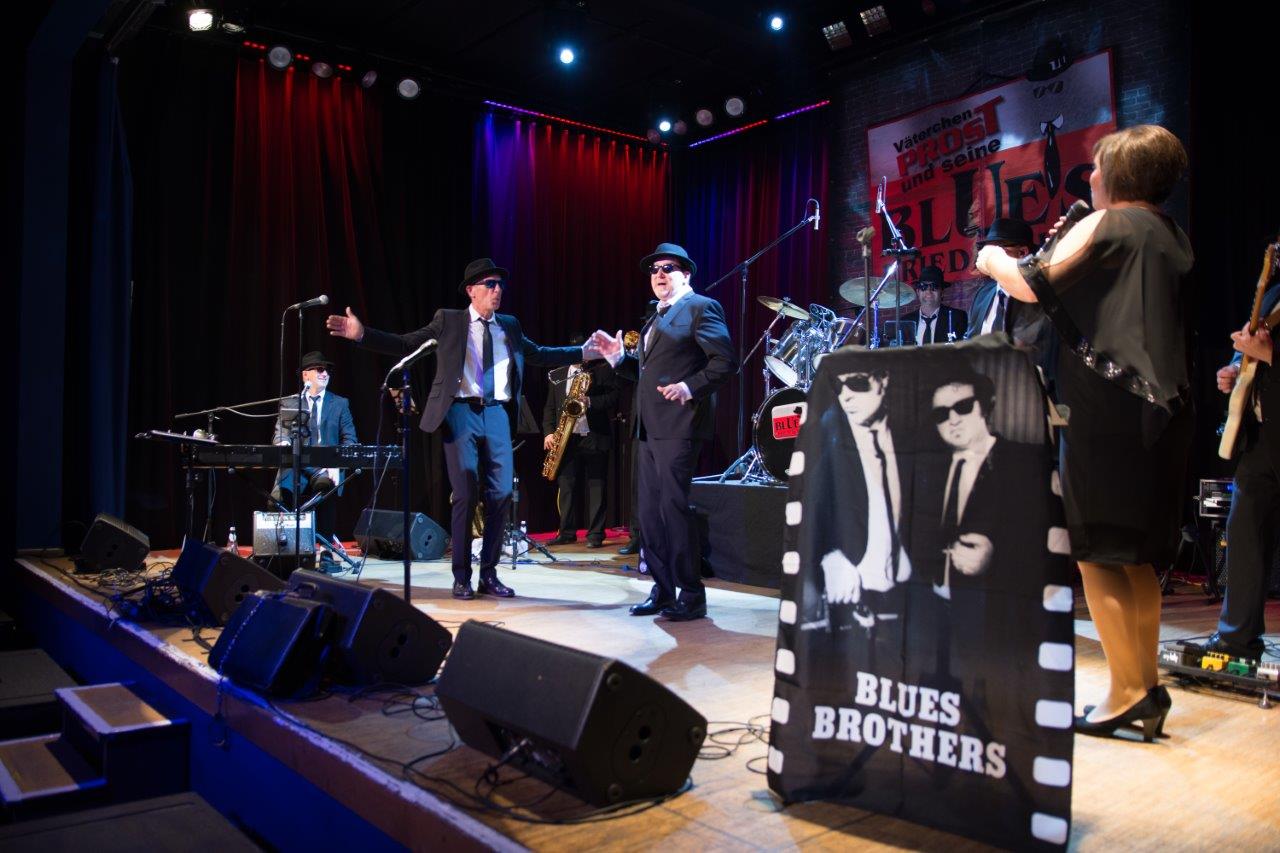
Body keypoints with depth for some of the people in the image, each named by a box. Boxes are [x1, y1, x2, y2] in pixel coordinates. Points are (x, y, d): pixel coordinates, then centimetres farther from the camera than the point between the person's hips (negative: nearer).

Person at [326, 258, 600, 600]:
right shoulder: (448, 320, 5)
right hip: (462, 413, -4)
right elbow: (405, 345, 3)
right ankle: (461, 577, 8)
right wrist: (362, 334, -9)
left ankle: (489, 575, 12)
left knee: (501, 494, 0)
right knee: (465, 496, -4)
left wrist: (584, 353, 14)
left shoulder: (509, 325, 16)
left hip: (497, 415, 4)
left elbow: (540, 354, 20)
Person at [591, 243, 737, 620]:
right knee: (650, 512, 9)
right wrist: (619, 357, 10)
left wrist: (691, 387, -22)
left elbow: (726, 361, -12)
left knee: (673, 508, -8)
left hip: (678, 425, -9)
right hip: (649, 427, 9)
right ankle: (662, 590, 18)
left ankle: (691, 596, 2)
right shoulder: (657, 318, 23)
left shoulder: (700, 308, -4)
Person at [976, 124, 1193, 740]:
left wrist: (993, 260, 6)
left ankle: (1126, 692, -3)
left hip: (1105, 407, -8)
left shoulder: (1106, 225, -5)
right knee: (1137, 556, 13)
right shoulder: (1174, 238, 18)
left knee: (1094, 550, -3)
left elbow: (1032, 286, -15)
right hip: (1160, 409, 8)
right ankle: (1147, 686, 17)